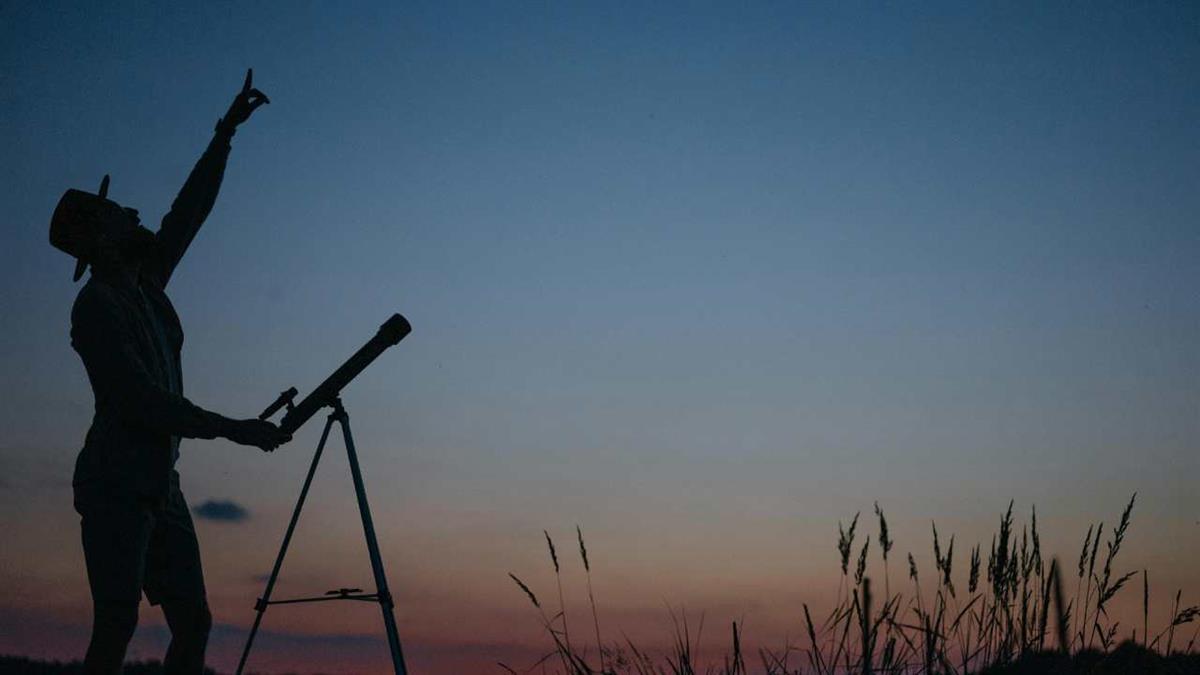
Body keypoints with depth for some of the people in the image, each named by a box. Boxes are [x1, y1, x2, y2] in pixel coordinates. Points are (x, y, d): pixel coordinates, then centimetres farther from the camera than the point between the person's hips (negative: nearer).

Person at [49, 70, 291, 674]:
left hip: (160, 486, 8)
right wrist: (234, 430, -18)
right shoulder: (97, 306, -10)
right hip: (115, 486, -8)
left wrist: (226, 131, 20)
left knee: (193, 622, 2)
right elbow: (142, 402, -18)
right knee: (117, 623, -17)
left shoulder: (145, 284, 14)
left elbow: (189, 210, 20)